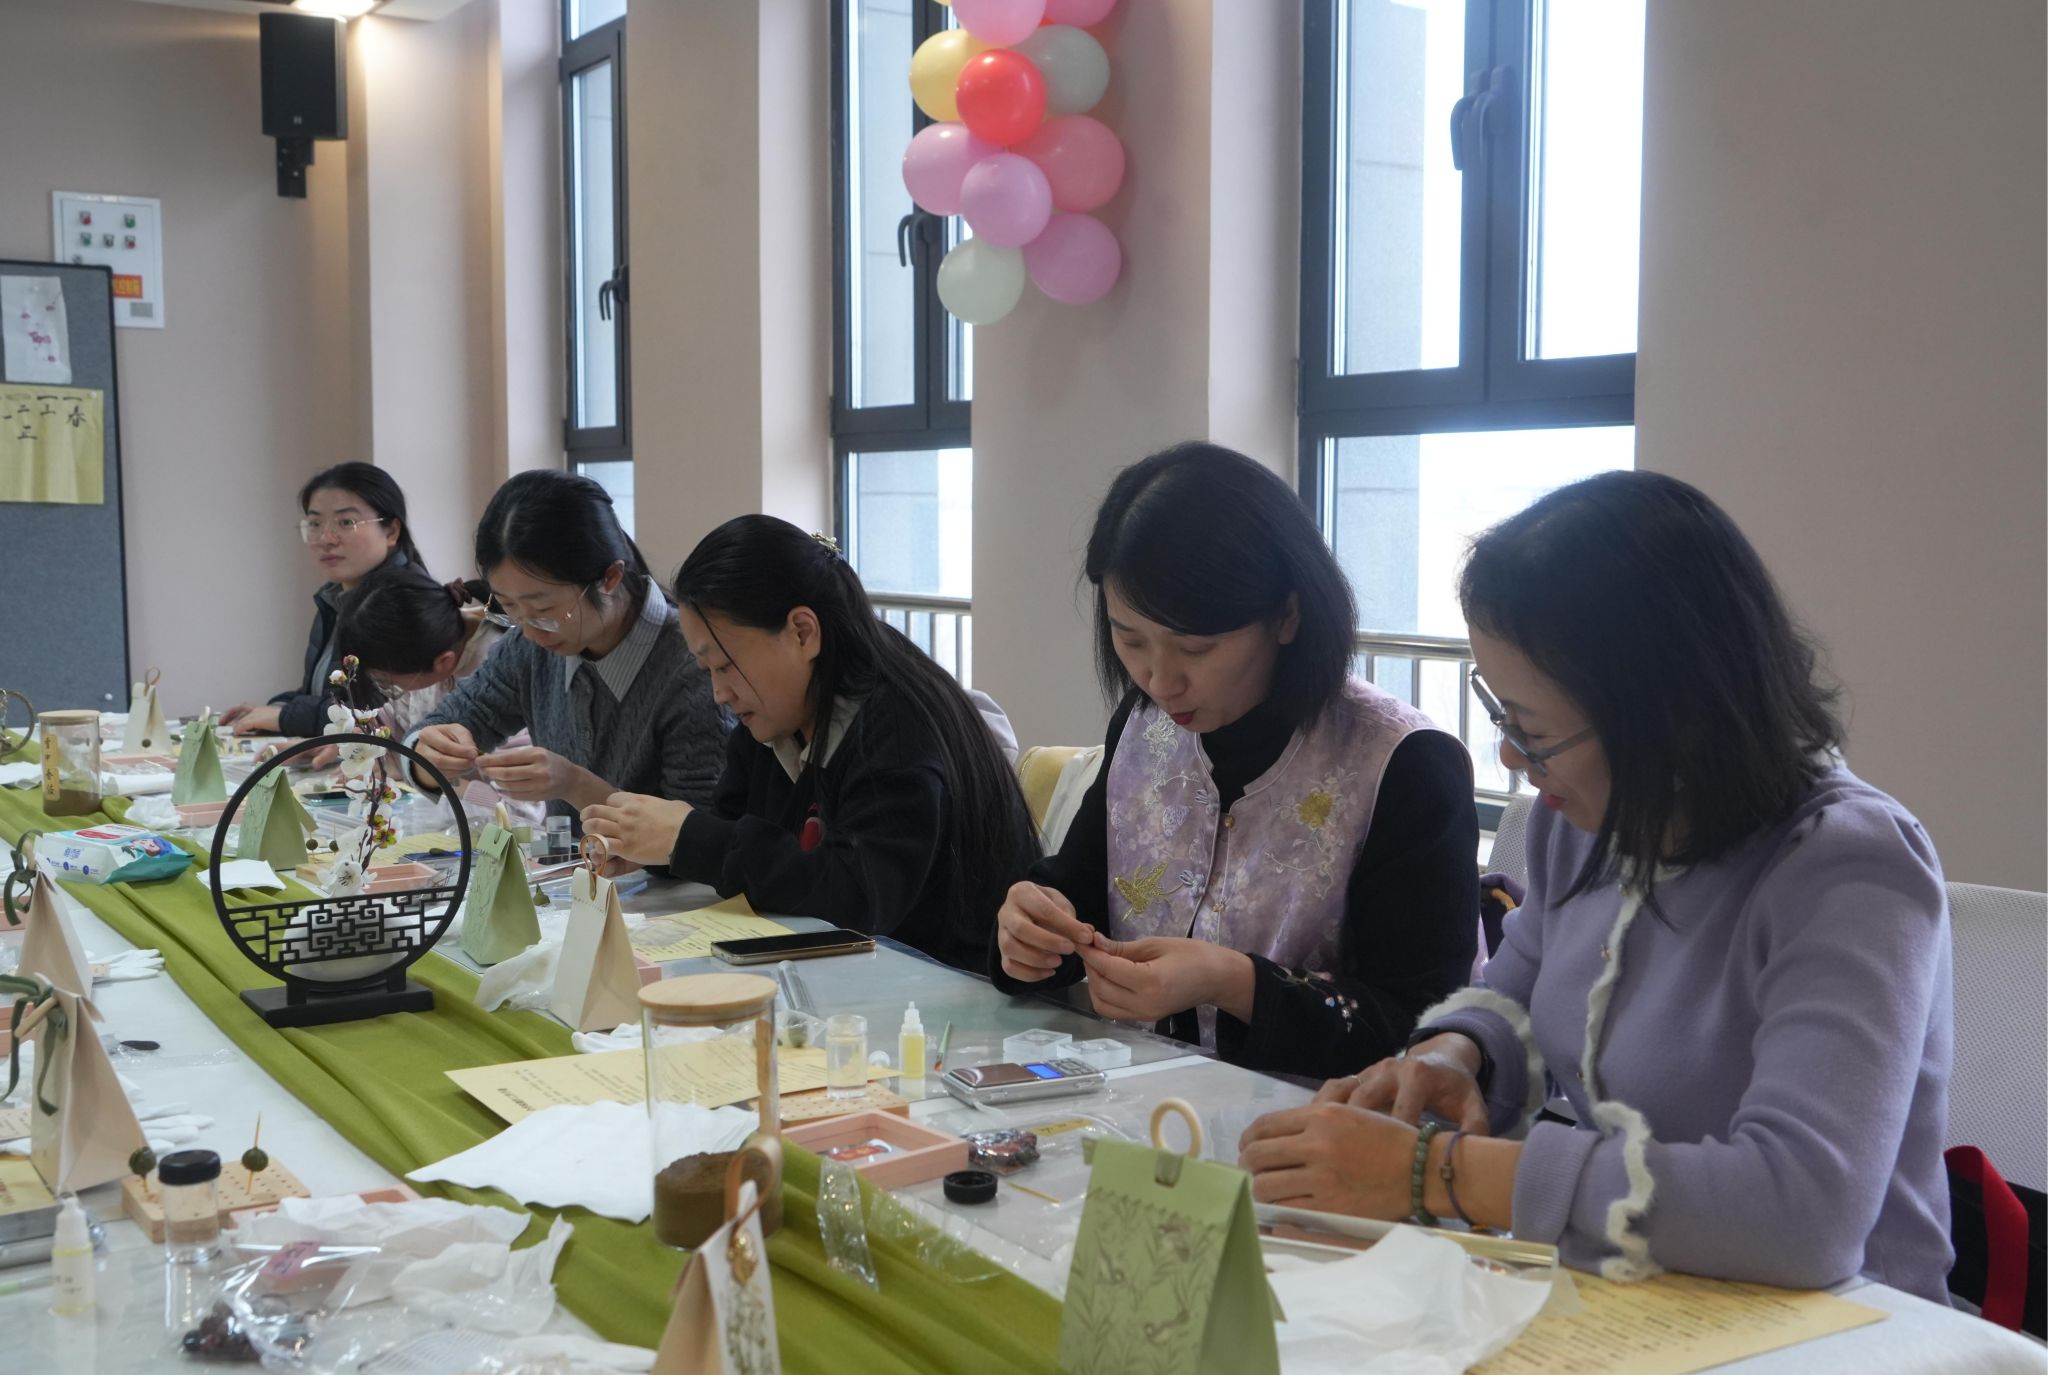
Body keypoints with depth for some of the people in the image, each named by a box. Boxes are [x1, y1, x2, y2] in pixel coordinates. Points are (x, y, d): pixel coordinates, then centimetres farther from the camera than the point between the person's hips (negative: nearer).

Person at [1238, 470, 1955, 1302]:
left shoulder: (1847, 875, -21)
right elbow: (1515, 995, 18)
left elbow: (1805, 1207, -33)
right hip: (1620, 1321, 6)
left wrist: (1430, 1170, -31)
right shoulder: (1580, 815, 1)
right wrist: (1454, 1054, -6)